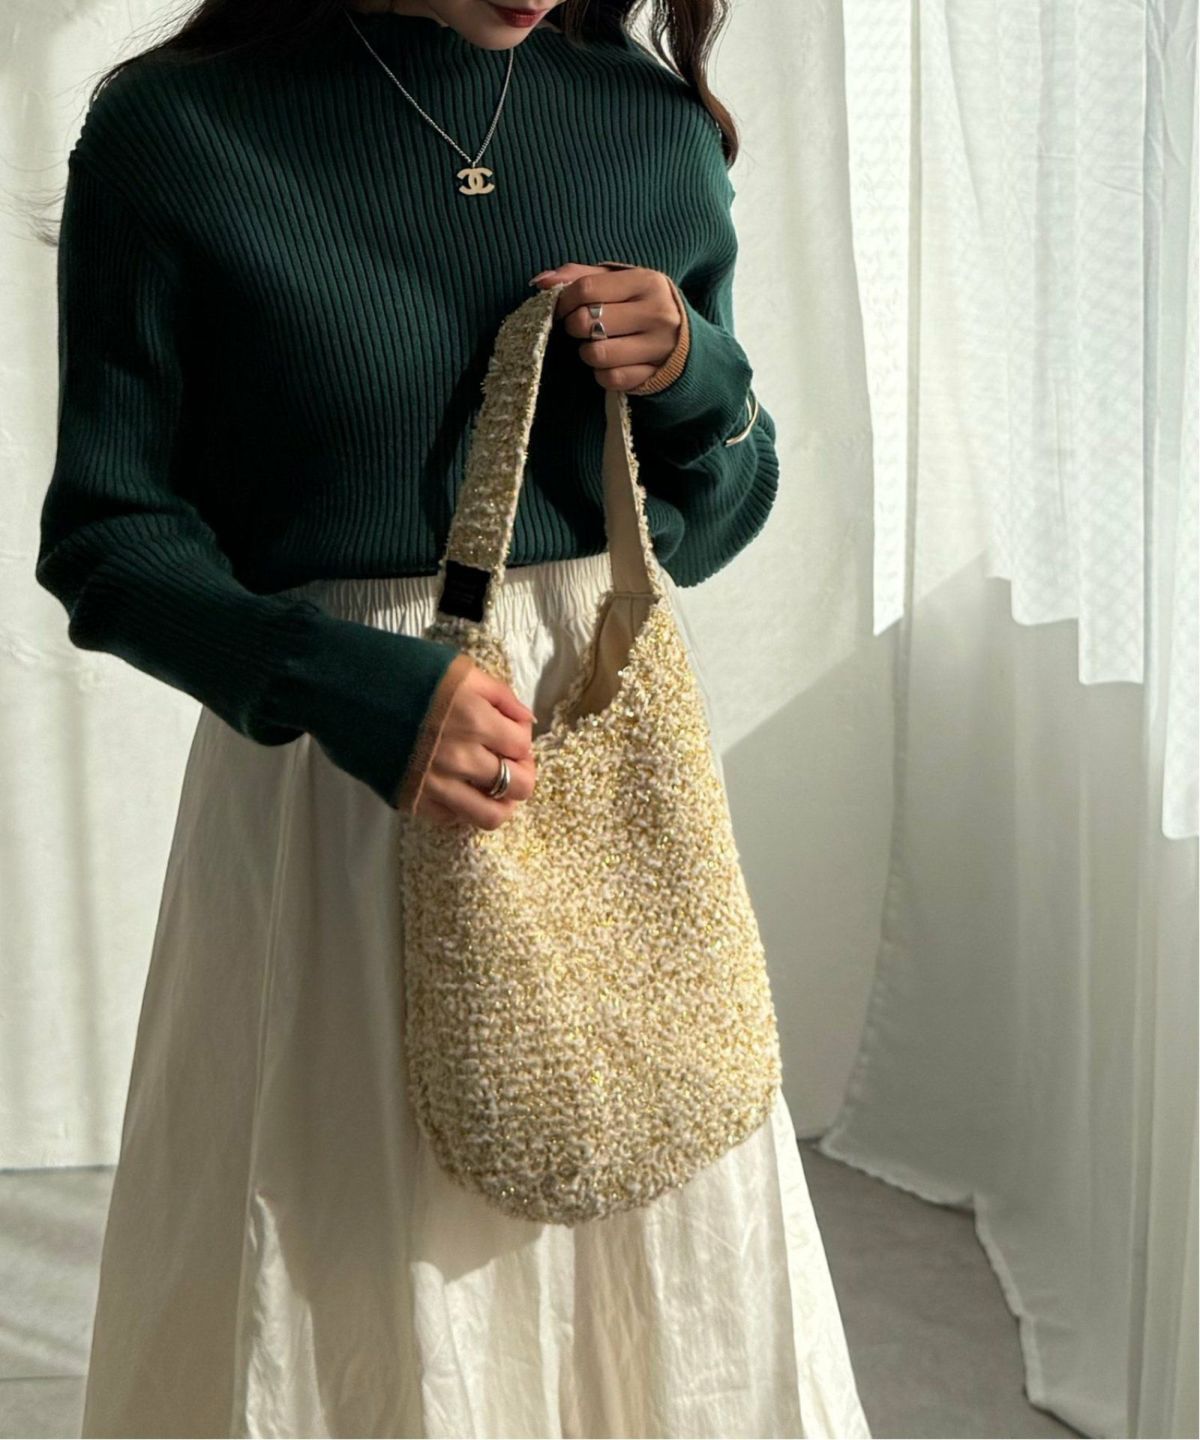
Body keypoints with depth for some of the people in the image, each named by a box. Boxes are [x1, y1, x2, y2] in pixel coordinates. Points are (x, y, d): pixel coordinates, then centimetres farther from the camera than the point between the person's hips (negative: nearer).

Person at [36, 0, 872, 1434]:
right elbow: (103, 536, -5)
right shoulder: (170, 132, -5)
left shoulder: (660, 129, 6)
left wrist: (697, 382, -8)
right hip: (326, 792, -3)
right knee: (349, 1279, 3)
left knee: (660, 1256, 10)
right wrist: (360, 690, -20)